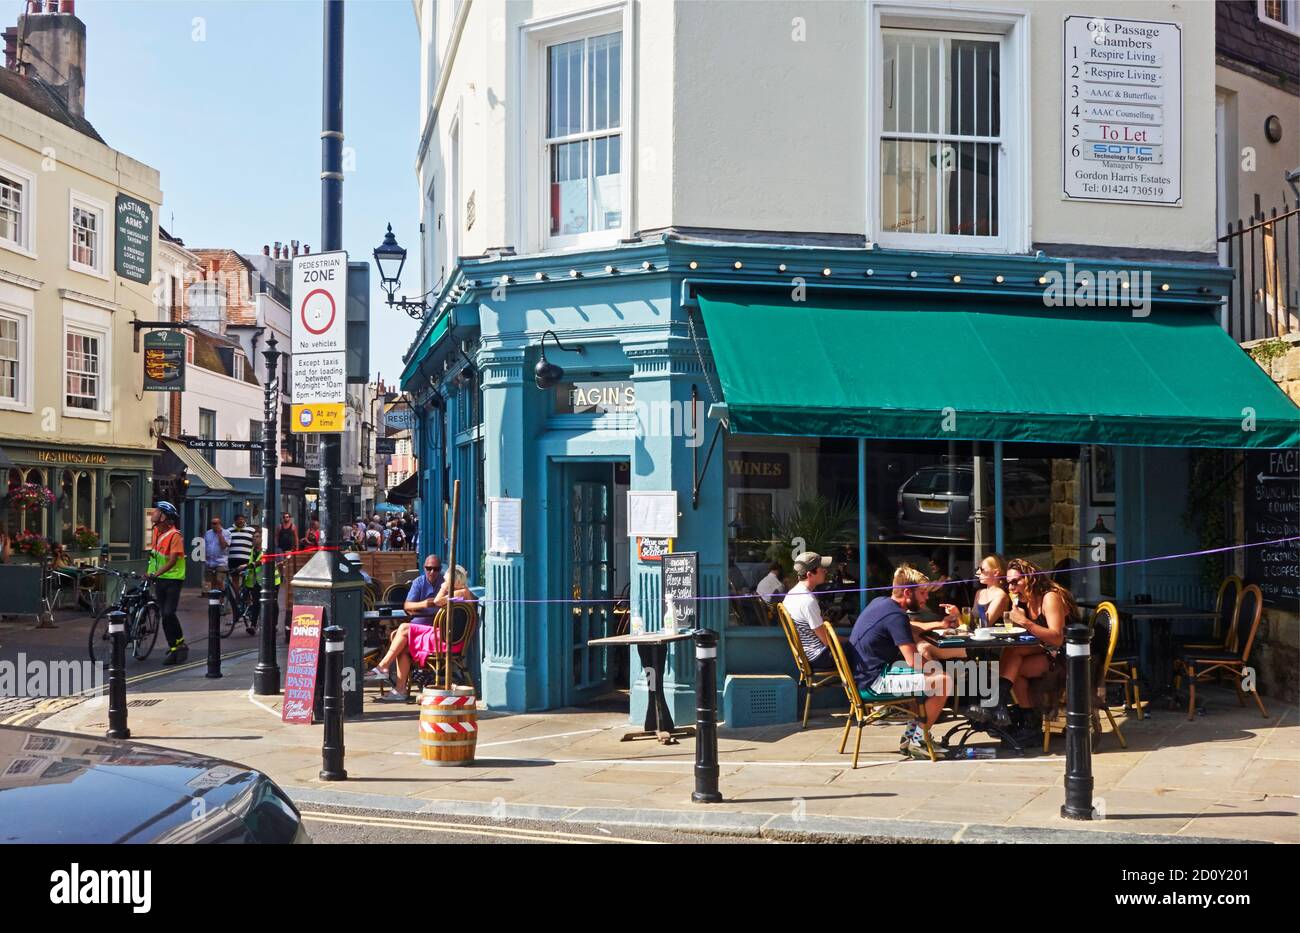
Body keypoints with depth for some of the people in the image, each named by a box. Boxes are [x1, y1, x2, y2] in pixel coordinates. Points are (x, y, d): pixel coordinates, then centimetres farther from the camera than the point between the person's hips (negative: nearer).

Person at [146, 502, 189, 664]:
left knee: (168, 614, -15)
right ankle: (173, 648, 11)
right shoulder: (156, 531, 4)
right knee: (164, 615, 5)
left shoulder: (174, 535, -19)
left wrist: (155, 574, -33)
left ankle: (180, 644, 1)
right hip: (159, 578, 7)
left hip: (173, 579, -7)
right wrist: (149, 573, 15)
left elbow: (172, 561, -25)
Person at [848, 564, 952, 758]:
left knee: (933, 674, 23)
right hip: (874, 682, -11)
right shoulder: (896, 616, -18)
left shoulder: (880, 602, 11)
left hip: (864, 673, 11)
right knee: (943, 682, -16)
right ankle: (917, 741, -1)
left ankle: (910, 736, 20)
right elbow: (914, 661, -22)